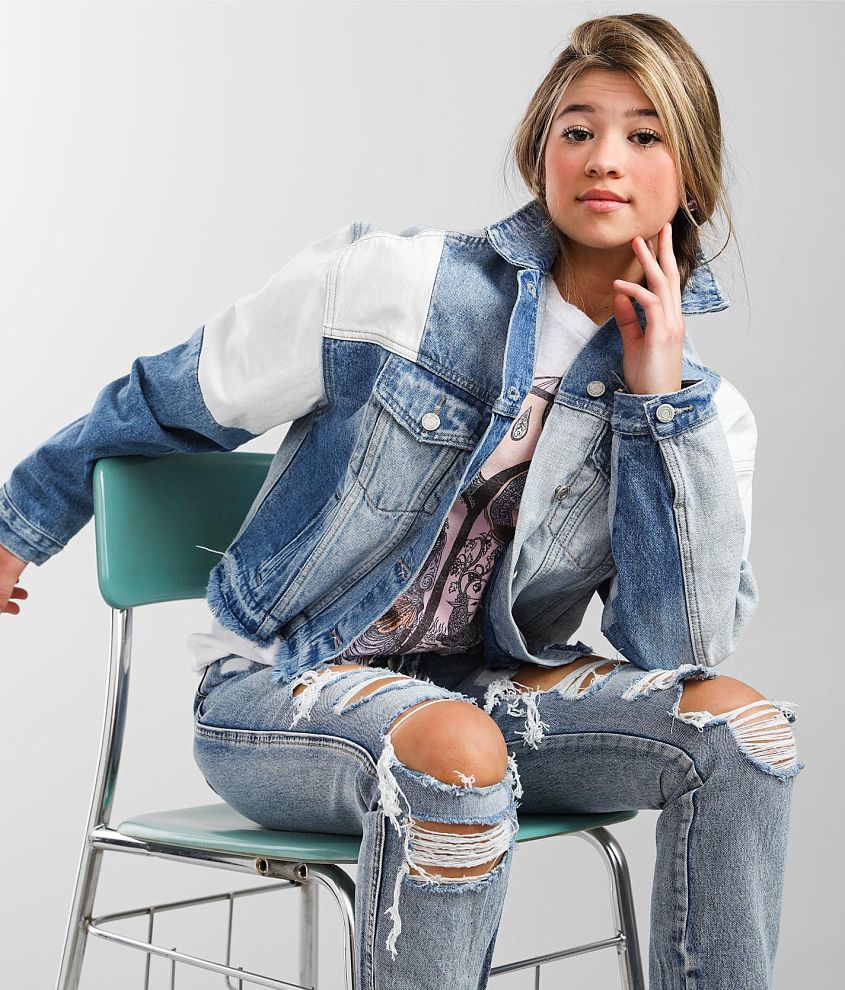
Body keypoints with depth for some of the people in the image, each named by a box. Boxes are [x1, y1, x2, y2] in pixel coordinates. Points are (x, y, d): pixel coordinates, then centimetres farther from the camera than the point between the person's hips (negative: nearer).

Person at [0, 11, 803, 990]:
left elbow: (683, 644, -10)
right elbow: (171, 401, 2)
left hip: (480, 684, 4)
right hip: (275, 687, -3)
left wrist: (659, 398, -15)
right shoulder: (396, 283, -12)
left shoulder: (702, 412, 0)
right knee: (456, 751, -37)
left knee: (740, 721, -20)